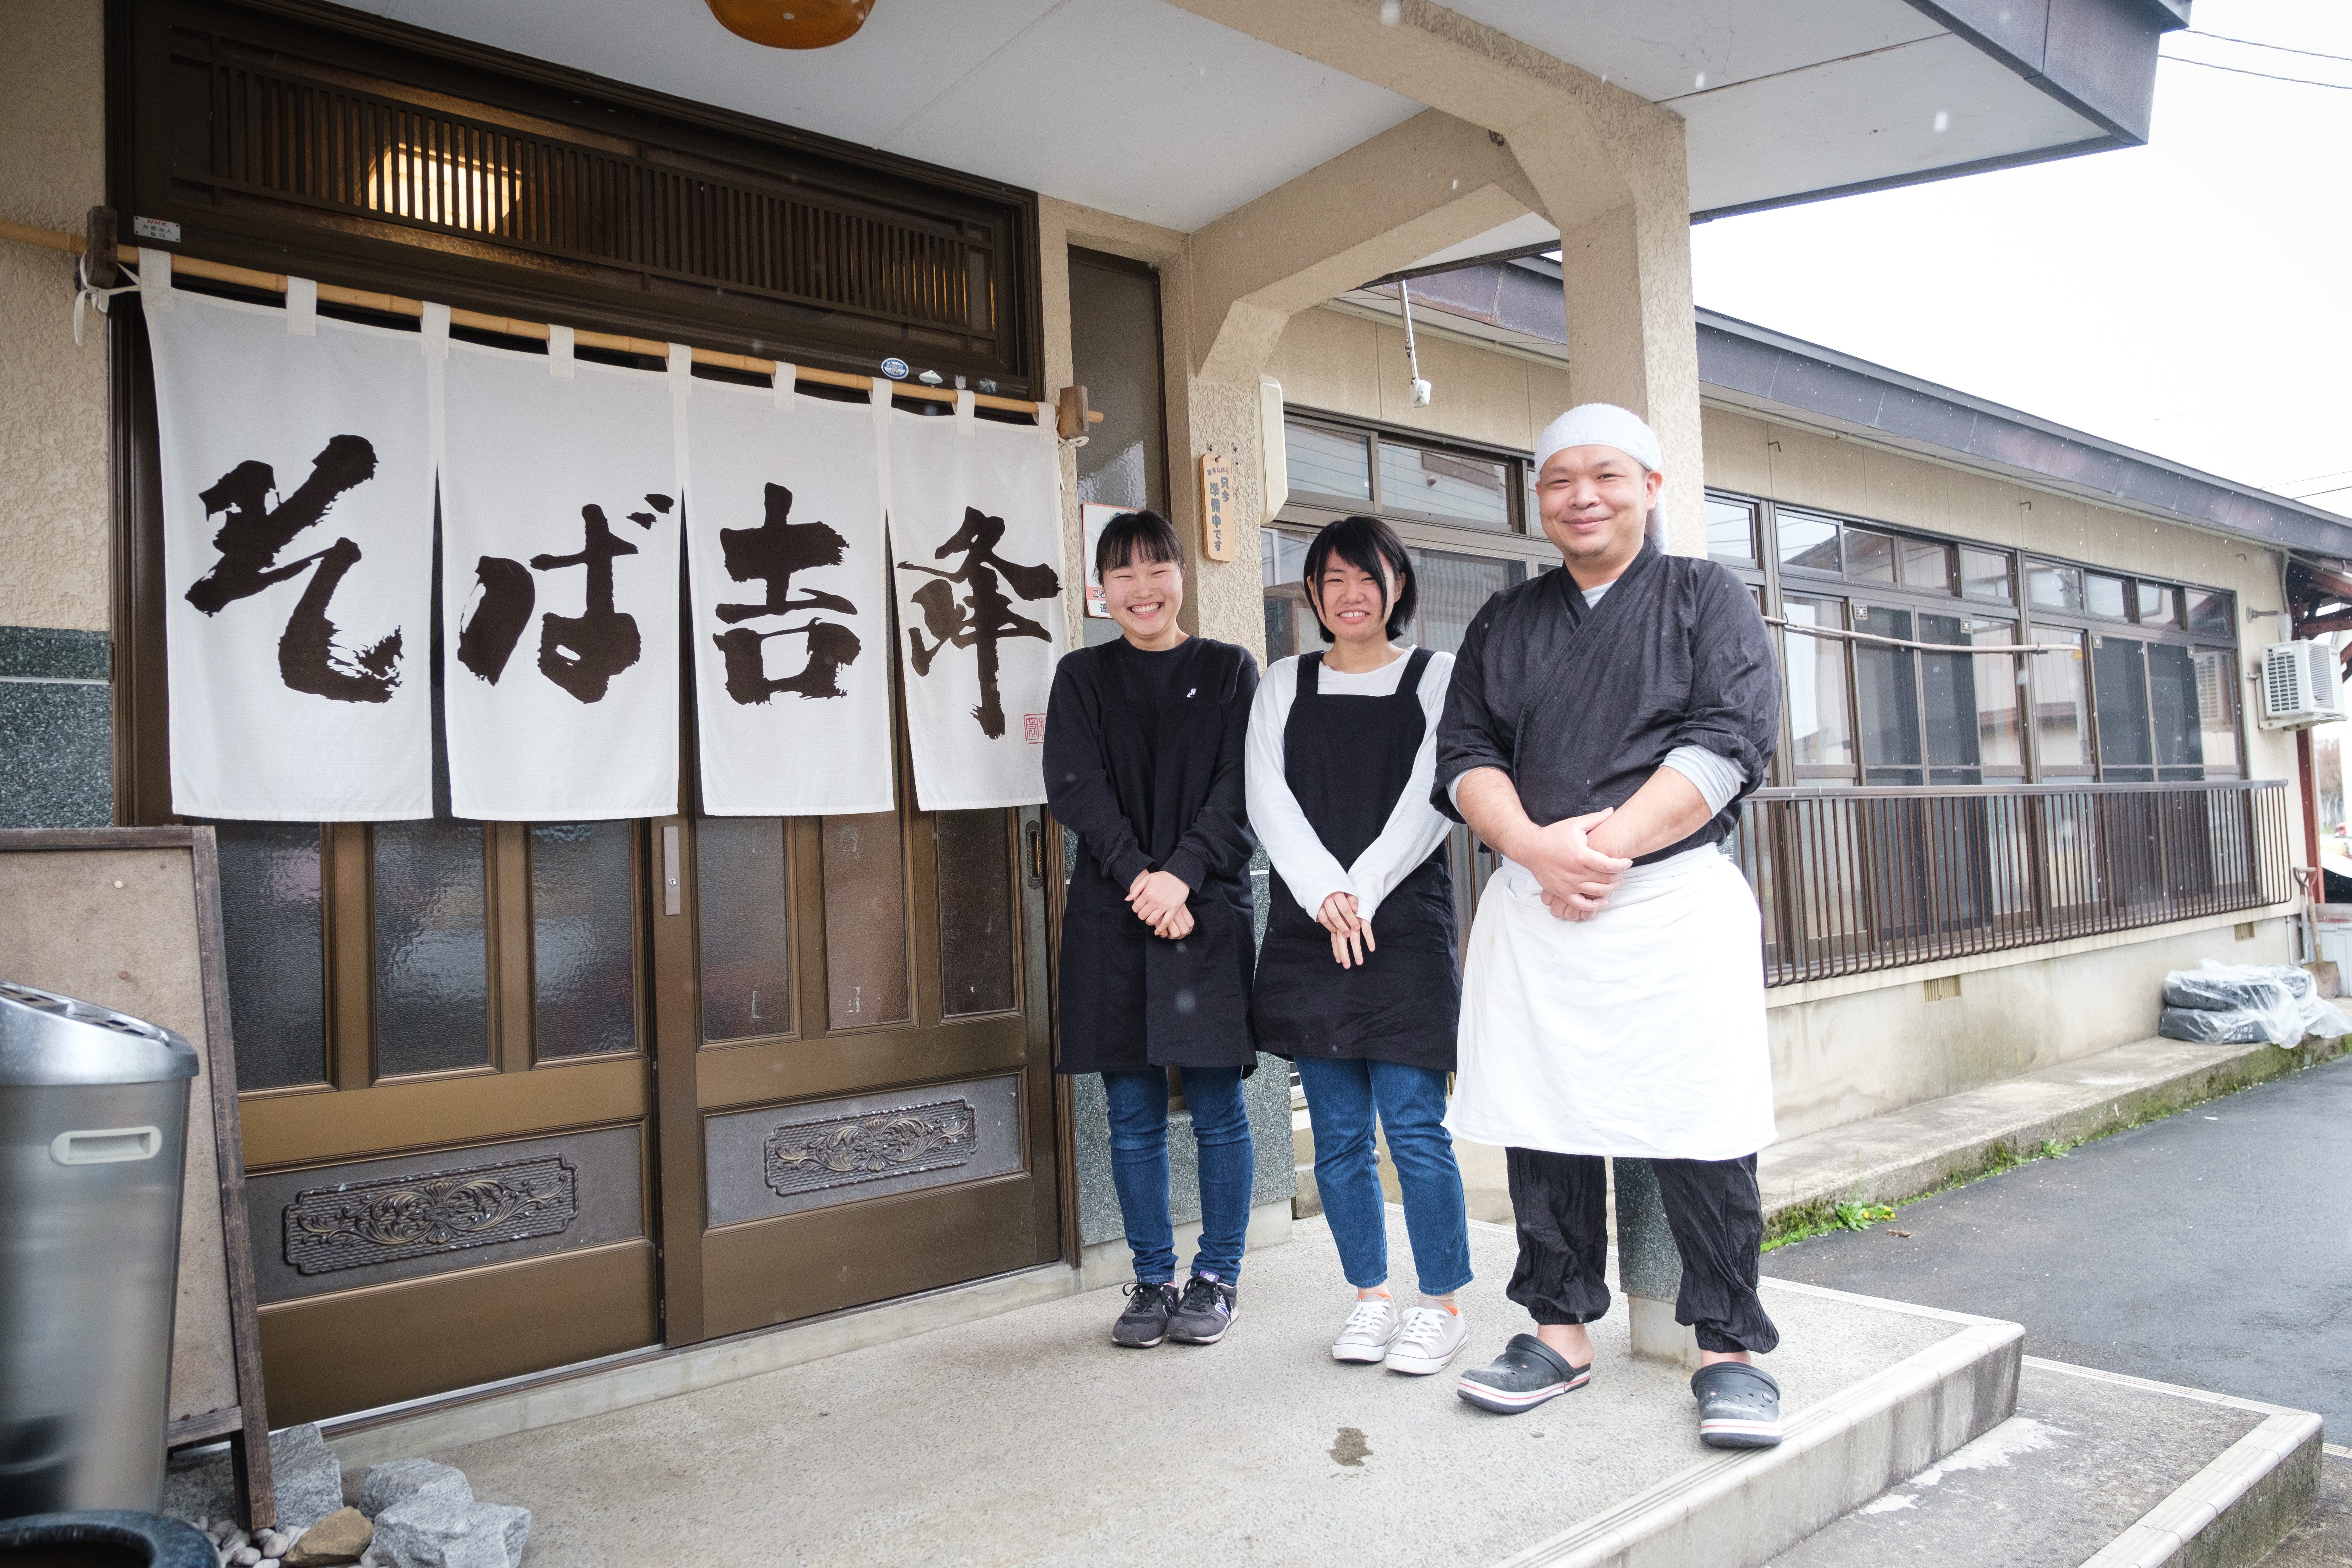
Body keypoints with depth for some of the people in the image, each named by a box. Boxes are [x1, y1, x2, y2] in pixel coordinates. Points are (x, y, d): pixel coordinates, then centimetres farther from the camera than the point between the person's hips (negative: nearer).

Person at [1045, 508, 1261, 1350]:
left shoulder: (1229, 670, 7)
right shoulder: (1082, 677, 11)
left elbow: (1241, 792, -1)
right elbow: (1075, 788, -1)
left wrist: (1183, 875, -15)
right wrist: (1140, 876, -14)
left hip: (1209, 912, -1)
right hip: (1112, 917, 2)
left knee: (1217, 1107, 2)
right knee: (1134, 1116, 7)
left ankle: (1217, 1277, 18)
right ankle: (1152, 1280, 20)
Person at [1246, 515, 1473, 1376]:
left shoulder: (1438, 677, 7)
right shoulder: (1283, 686, 14)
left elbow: (1431, 801, -3)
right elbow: (1267, 799, 3)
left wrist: (1362, 891, -12)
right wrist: (1324, 894, -11)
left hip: (1406, 919, -3)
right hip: (1307, 927, 3)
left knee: (1413, 1125, -4)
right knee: (1338, 1133, 8)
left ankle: (1441, 1304, 12)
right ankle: (1370, 1296, 22)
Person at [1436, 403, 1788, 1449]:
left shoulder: (1706, 597, 8)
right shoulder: (1503, 624, 16)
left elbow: (1730, 739, -6)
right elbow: (1466, 754, 7)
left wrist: (1611, 841, -16)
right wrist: (1534, 845, -12)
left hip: (1677, 896, -3)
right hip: (1530, 902, 3)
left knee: (1701, 1131, -1)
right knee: (1541, 1119, 6)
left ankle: (1730, 1346, 15)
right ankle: (1560, 1328, 21)